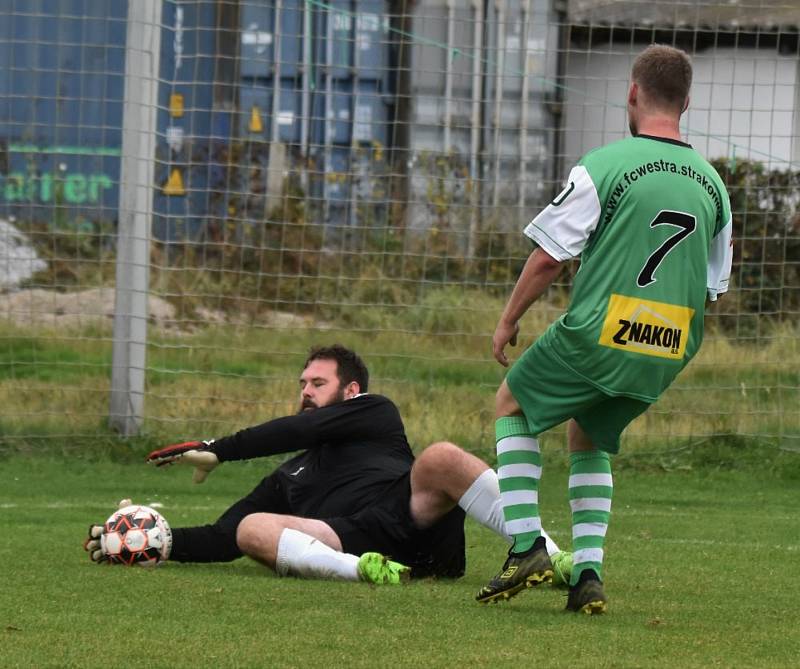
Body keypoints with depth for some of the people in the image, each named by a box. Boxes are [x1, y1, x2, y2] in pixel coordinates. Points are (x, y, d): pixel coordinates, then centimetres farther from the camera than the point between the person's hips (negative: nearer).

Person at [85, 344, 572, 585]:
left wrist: (215, 451, 12)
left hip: (413, 517, -3)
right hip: (347, 542, 3)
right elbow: (218, 543, 34)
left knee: (442, 459, -32)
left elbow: (300, 431, 10)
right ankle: (364, 571, -48)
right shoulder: (287, 480, 40)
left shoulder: (376, 414, 25)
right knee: (249, 529, -22)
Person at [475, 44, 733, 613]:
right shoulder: (712, 183, 7)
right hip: (669, 354, 5)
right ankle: (588, 574, 13)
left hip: (596, 335, -5)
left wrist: (509, 320, 5)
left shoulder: (606, 165, -10)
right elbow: (713, 289, 13)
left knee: (513, 405, 20)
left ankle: (527, 546, 6)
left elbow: (549, 257, -9)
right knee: (589, 438, 28)